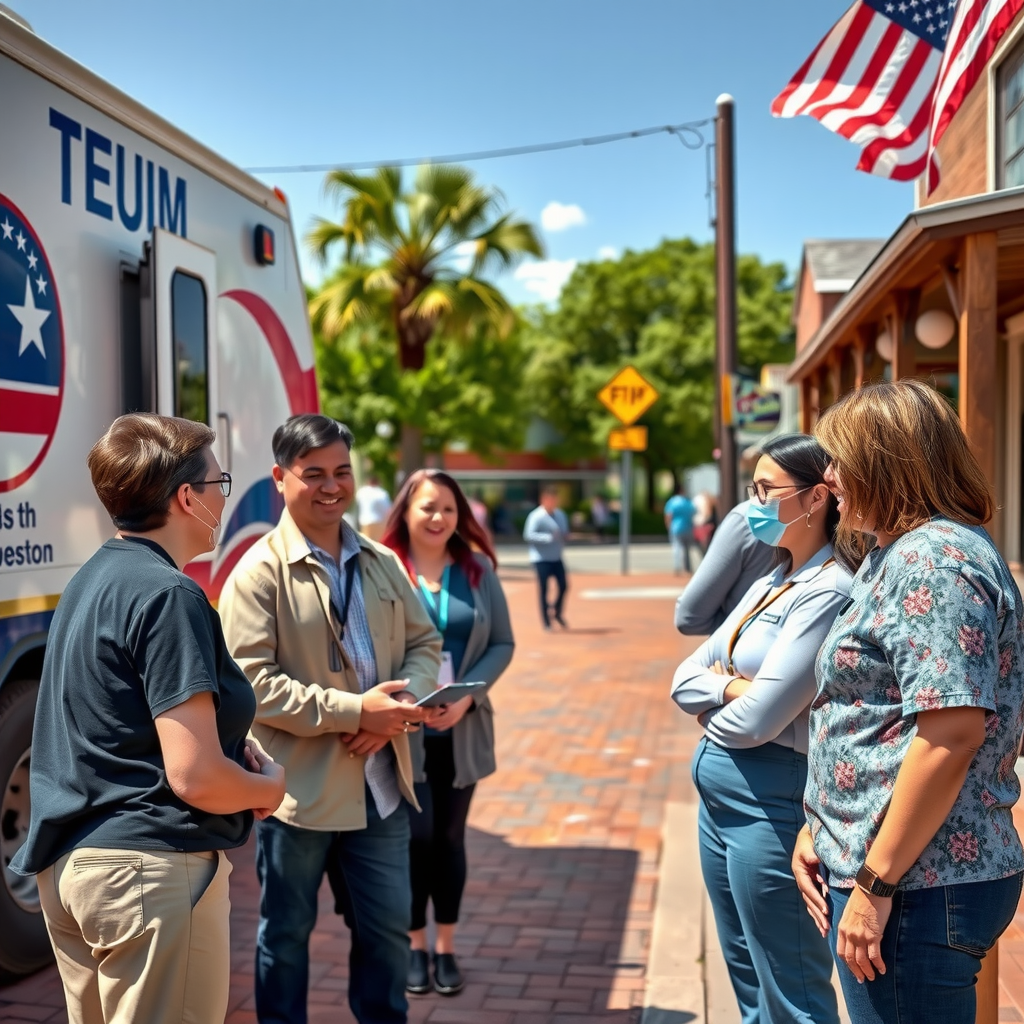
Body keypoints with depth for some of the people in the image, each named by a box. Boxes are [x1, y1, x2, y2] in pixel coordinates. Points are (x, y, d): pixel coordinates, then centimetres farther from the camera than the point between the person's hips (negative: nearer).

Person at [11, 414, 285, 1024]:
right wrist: (269, 787, -2)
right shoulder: (170, 595, -18)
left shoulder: (91, 581, 10)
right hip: (150, 869, -9)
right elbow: (195, 779, -23)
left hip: (66, 862, 10)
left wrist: (228, 744, 9)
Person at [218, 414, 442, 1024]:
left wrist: (401, 705, -11)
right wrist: (355, 709, -22)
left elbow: (424, 643, 10)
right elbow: (252, 682, -17)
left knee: (389, 926, 16)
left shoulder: (382, 563, 8)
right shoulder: (260, 572, -11)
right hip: (299, 786, -5)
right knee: (287, 931, 13)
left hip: (380, 782, 5)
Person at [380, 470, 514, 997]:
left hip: (461, 731, 3)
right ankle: (415, 945, 21)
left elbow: (503, 643, 3)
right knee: (416, 837, -1)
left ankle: (446, 948, 27)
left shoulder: (478, 569, 4)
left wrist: (466, 696, -11)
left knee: (449, 837, 12)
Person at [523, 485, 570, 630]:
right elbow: (528, 535, -22)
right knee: (544, 589, -3)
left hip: (557, 558, 7)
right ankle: (546, 622, 8)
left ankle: (557, 612, 30)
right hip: (541, 559, -7)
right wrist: (548, 537, -27)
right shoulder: (536, 516, -15)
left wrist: (565, 537, -1)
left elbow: (565, 532, 22)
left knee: (563, 585, 6)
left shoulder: (560, 514, 9)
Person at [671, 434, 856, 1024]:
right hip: (721, 794, 9)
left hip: (772, 804, -9)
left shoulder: (828, 591, -18)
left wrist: (714, 687, -2)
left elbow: (755, 720, -23)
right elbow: (685, 680, 8)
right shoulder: (771, 583, 10)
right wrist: (734, 686, -12)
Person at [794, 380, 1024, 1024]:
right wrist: (818, 831, 13)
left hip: (917, 889, -10)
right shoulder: (900, 555, 15)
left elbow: (952, 734, -25)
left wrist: (875, 884, -21)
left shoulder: (936, 559, -17)